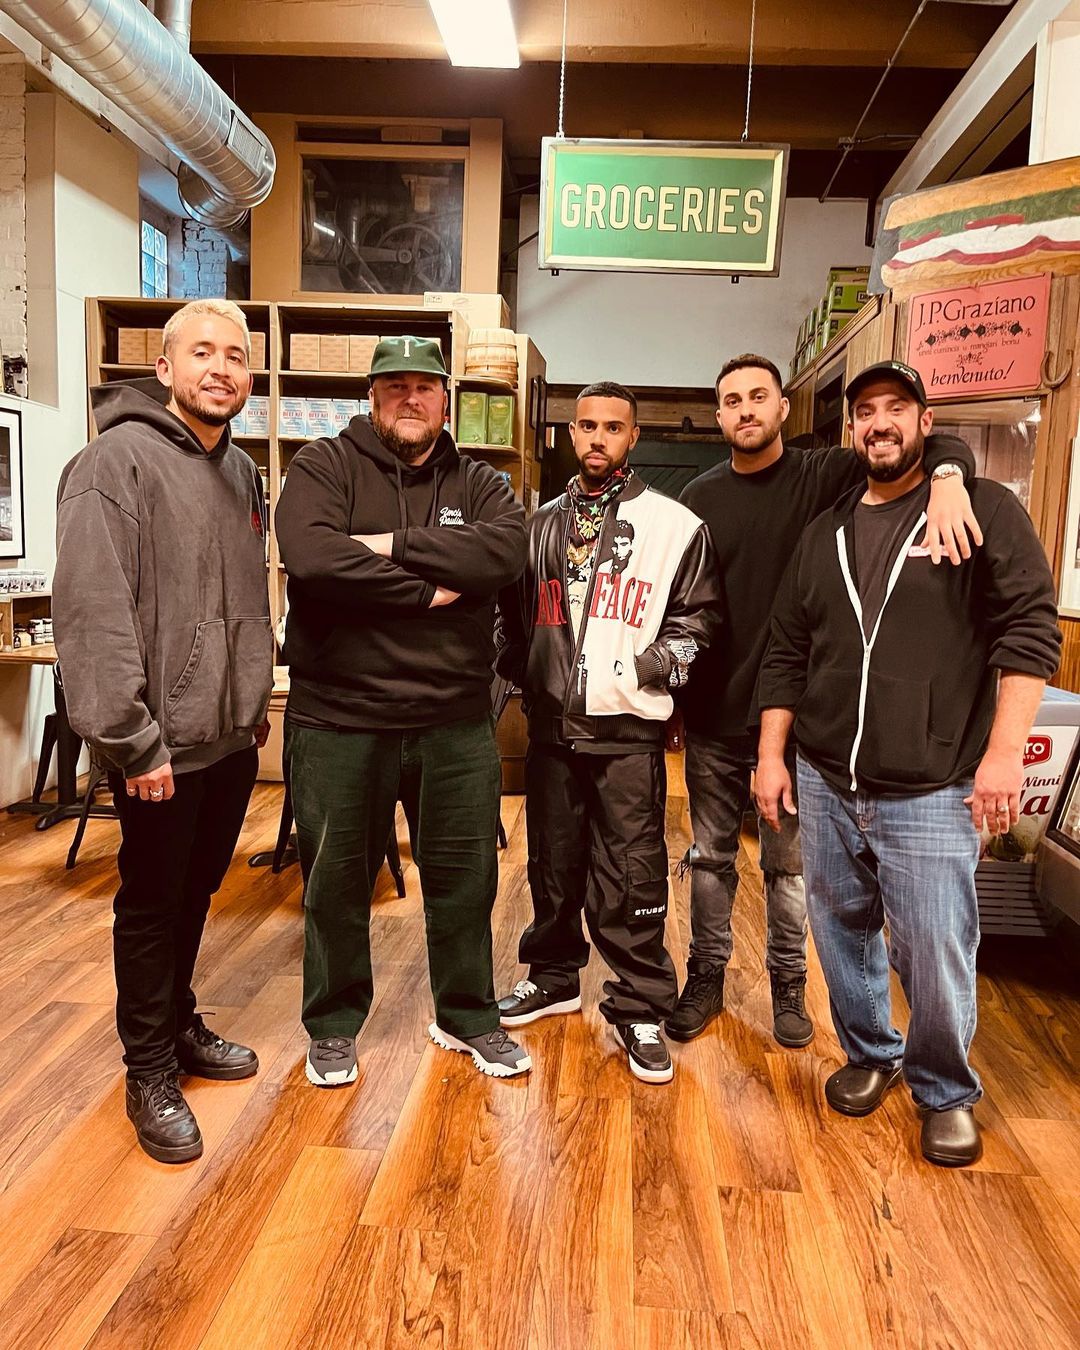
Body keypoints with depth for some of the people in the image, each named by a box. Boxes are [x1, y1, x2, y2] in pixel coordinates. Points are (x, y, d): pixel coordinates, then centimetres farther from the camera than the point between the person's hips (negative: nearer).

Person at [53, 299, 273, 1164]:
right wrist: (132, 740, -21)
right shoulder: (119, 460, -13)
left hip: (232, 736, 7)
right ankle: (150, 1071, 26)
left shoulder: (242, 473, 12)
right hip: (161, 746, -7)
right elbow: (93, 612, -20)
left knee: (197, 891, 21)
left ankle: (179, 1024, 41)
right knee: (152, 905, 8)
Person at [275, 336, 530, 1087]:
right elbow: (311, 556, -22)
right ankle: (334, 1025, 35)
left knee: (465, 876, 14)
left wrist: (397, 545, -19)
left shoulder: (477, 483, 7)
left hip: (456, 721, 3)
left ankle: (467, 1017, 36)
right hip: (340, 718, -2)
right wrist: (426, 589, -17)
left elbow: (507, 551, -15)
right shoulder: (326, 466, -2)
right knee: (337, 880, 13)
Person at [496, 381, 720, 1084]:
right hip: (552, 724, 4)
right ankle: (553, 977, 34)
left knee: (631, 876, 0)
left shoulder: (675, 525, 1)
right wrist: (520, 675, 8)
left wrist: (663, 662, -12)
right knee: (552, 863, 15)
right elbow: (514, 613, 20)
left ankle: (640, 1008, 15)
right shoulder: (542, 524, 13)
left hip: (629, 729, -4)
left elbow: (696, 617, 3)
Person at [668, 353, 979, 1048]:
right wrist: (670, 701, 7)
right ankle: (707, 975, 31)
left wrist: (945, 480, -34)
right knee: (711, 857, 14)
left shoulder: (825, 476, -3)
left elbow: (945, 447, -10)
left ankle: (789, 979, 32)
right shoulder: (699, 497, 4)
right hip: (713, 718, 2)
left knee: (790, 861, 12)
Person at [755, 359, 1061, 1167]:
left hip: (932, 794, -4)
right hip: (826, 788, 5)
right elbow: (787, 653, 12)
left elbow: (1030, 629, -9)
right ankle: (870, 1055, 40)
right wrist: (772, 756, 7)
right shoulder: (827, 533, 12)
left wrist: (1005, 750, -17)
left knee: (936, 958, 0)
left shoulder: (984, 509, -2)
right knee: (843, 938, 16)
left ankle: (947, 1093, 27)